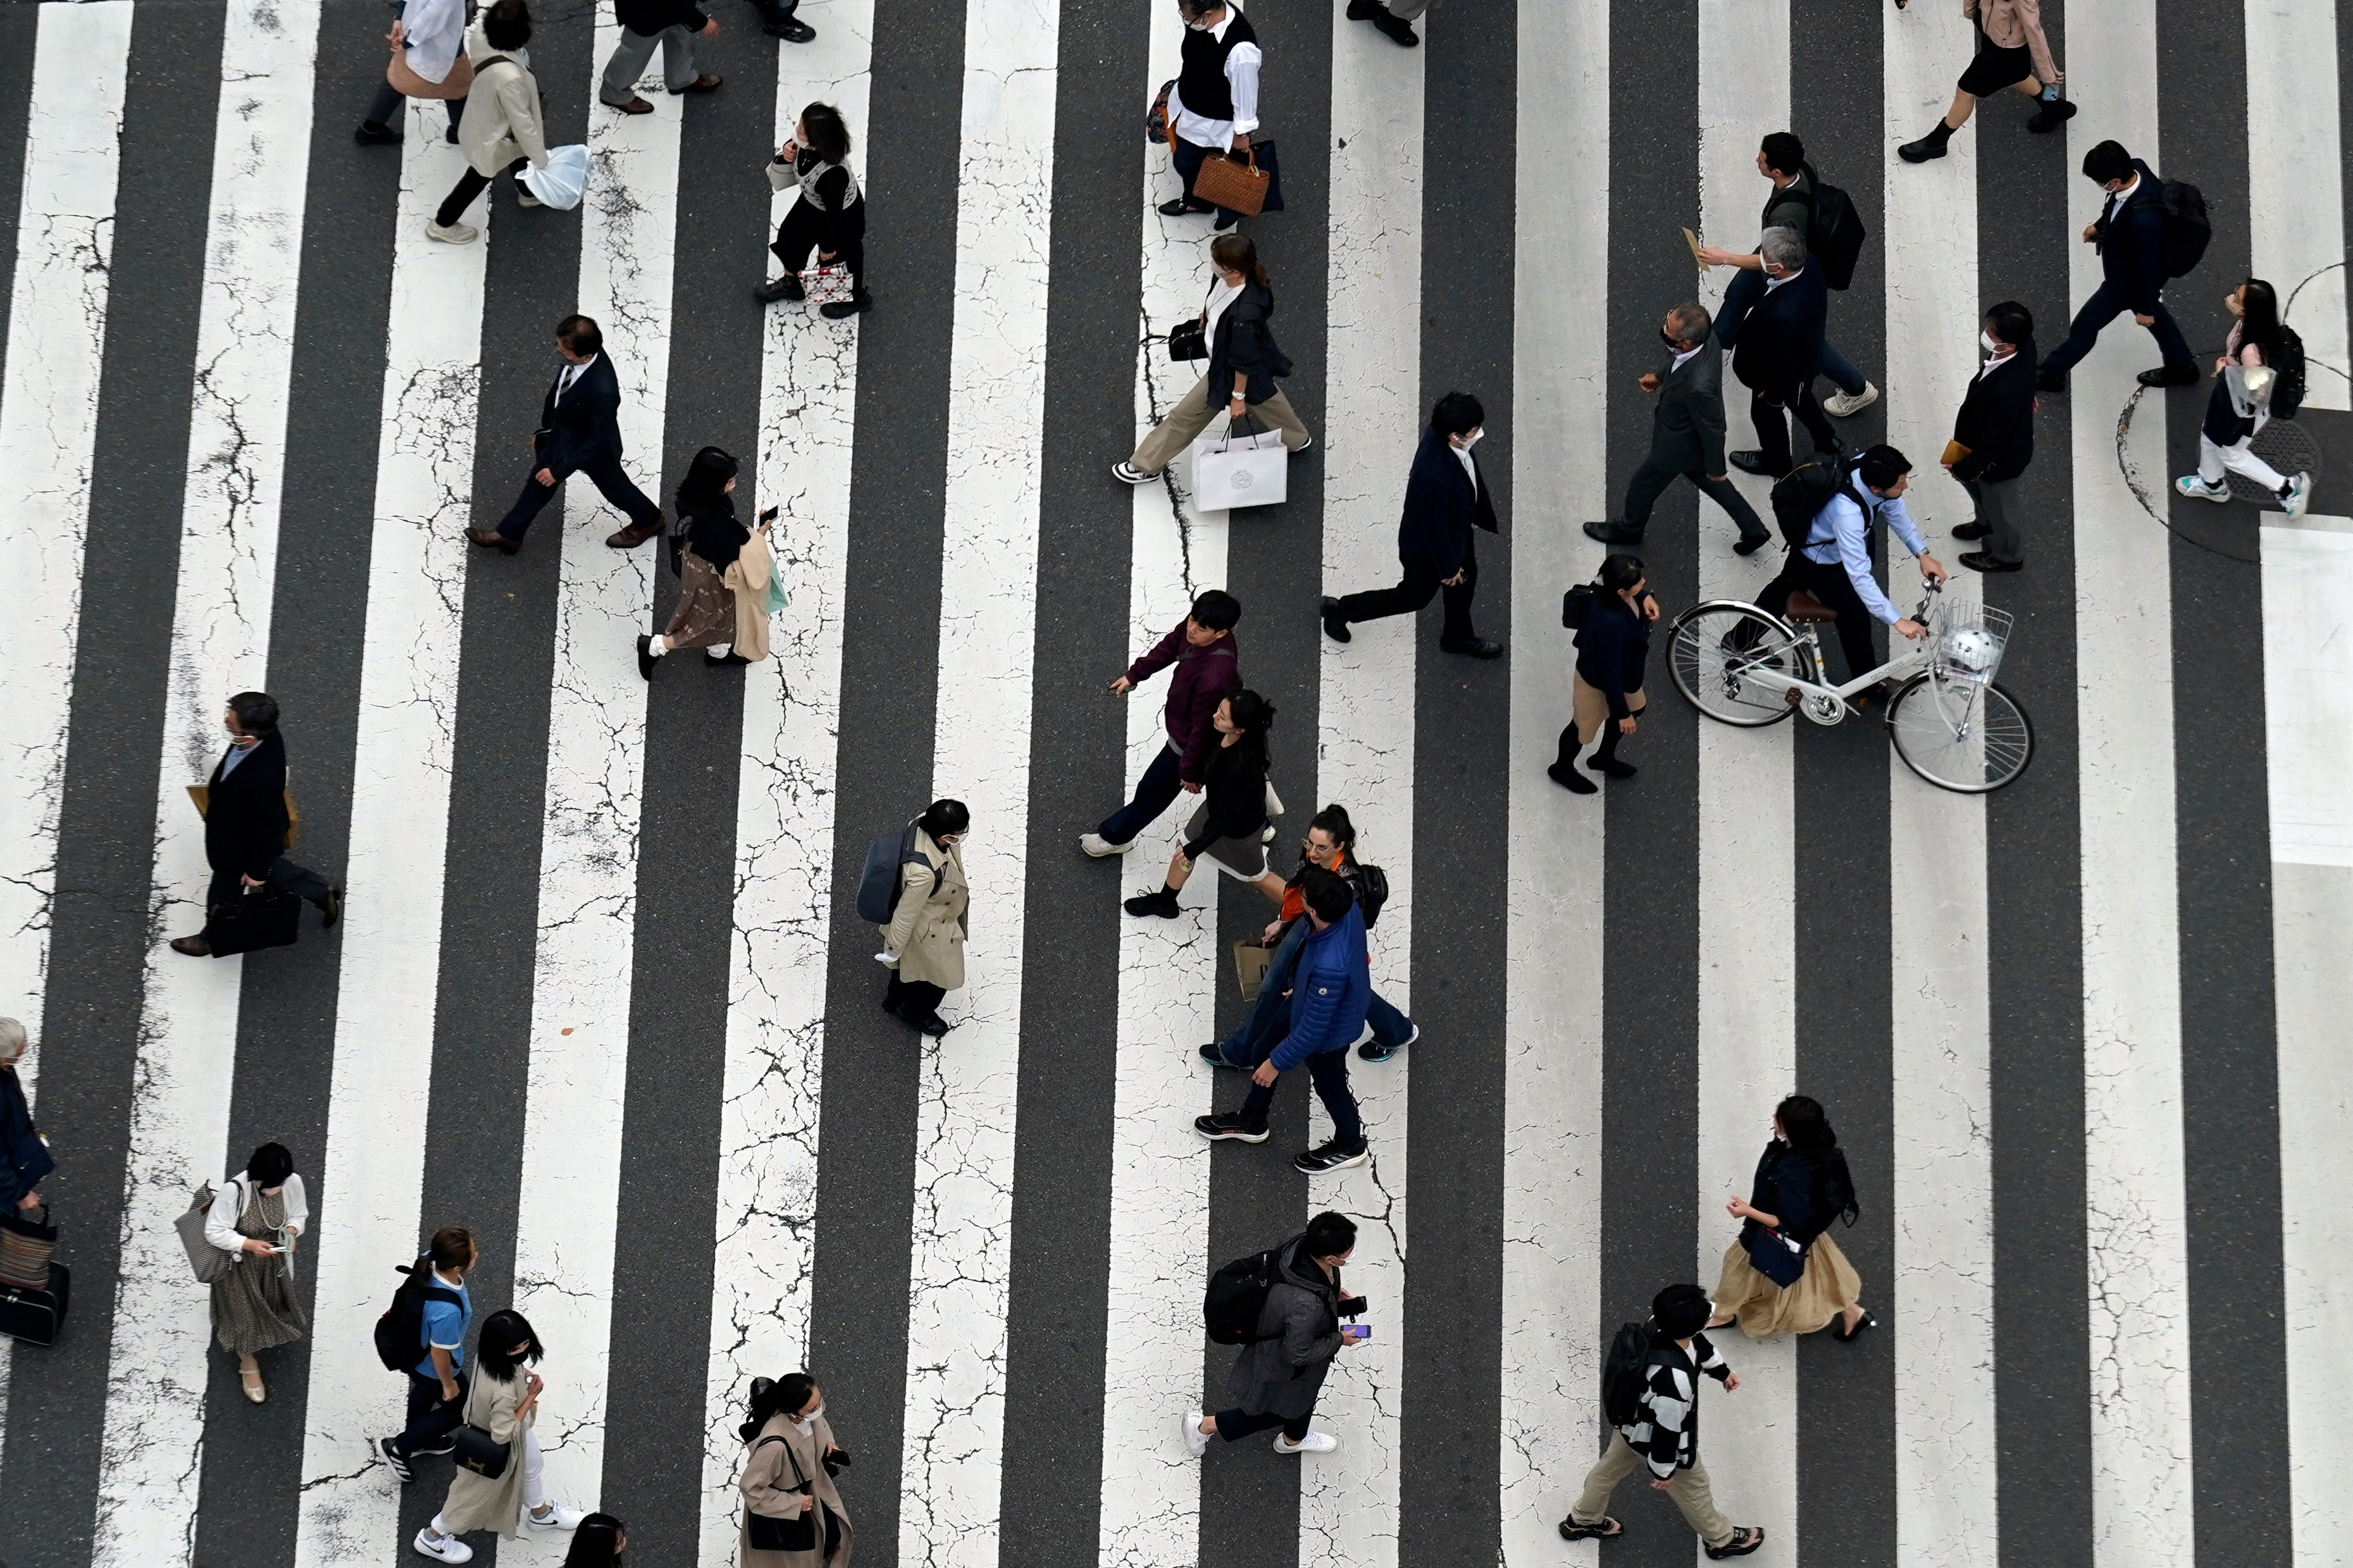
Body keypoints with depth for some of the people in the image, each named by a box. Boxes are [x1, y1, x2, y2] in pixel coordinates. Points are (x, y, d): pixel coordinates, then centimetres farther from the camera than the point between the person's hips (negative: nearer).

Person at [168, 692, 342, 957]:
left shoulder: (262, 780, -48)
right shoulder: (266, 734, -26)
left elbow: (267, 827, -31)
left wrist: (257, 871, -14)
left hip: (240, 848, -7)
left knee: (225, 893, 24)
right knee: (273, 869, 36)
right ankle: (323, 892, 53)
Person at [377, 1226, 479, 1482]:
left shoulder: (430, 1262, -29)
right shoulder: (446, 1311, -47)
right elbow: (439, 1353, -29)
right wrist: (448, 1384, -12)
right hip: (434, 1368, -7)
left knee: (425, 1392, 36)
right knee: (458, 1408, 22)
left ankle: (418, 1440, 64)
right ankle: (398, 1448, 33)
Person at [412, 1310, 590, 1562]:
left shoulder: (490, 1357, -24)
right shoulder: (503, 1391, -48)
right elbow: (504, 1434, -35)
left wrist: (524, 1375, -16)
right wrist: (531, 1397, -31)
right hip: (494, 1450, -8)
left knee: (533, 1465, 33)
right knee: (475, 1493, 21)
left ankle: (541, 1514, 63)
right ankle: (433, 1538, 46)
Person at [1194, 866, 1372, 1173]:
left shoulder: (1328, 968, -47)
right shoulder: (1349, 907, -26)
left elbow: (1312, 1030, -32)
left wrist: (1276, 1063, -16)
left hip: (1328, 1034, -8)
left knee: (1329, 1085, 23)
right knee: (1266, 1048, 27)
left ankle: (1350, 1145, 55)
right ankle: (1250, 1122, 53)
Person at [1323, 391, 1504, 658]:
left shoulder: (1442, 434, -21)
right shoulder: (1433, 476, -47)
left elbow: (1471, 477, 1)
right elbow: (1434, 528, -31)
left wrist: (1484, 514, 16)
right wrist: (1447, 567, -15)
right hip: (1427, 549, -8)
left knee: (1465, 579, 28)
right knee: (1414, 596, 19)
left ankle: (1459, 637, 56)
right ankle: (1341, 610, 37)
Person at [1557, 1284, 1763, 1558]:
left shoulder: (1659, 1325, -25)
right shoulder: (1674, 1379, -48)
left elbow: (1699, 1344, 1)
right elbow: (1667, 1427, -32)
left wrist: (1722, 1370, 19)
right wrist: (1663, 1470, -14)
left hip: (1631, 1416, 7)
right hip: (1656, 1438, -7)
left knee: (1611, 1467, 32)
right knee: (1693, 1488, 23)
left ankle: (1581, 1520, 58)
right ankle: (1721, 1539, 51)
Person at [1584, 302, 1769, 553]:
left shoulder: (1698, 386, -45)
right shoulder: (1706, 344, -23)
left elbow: (1713, 430, -28)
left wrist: (1716, 469, -13)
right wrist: (1659, 377, -1)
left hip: (1679, 446, -7)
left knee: (1643, 486, 21)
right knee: (1712, 485, 30)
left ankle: (1628, 530, 51)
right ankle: (1753, 530, 45)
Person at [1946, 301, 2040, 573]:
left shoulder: (2008, 390, -46)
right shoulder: (2024, 346, -24)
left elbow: (1993, 438, -32)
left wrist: (1966, 468, -17)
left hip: (2001, 457, -8)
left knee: (1998, 504, 22)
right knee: (1970, 479, 34)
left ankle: (2004, 556, 51)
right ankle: (1987, 523, 63)